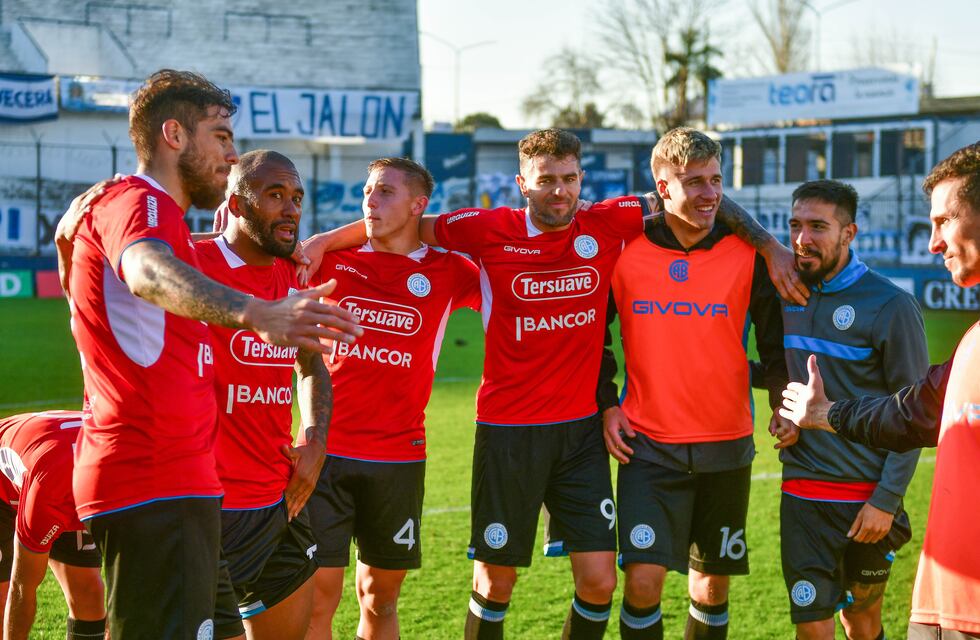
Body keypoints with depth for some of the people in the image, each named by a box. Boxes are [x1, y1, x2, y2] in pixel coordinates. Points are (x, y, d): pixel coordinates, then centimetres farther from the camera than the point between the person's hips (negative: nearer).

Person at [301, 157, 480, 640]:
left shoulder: (447, 272, 4)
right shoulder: (330, 258, 4)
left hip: (400, 456, 1)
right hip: (325, 451, -1)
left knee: (380, 598, 11)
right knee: (317, 596, -6)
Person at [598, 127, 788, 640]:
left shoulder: (747, 255, -2)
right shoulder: (624, 251, -3)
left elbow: (775, 338, 8)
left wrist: (785, 404, -5)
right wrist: (606, 404, 2)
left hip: (727, 447, 1)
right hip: (648, 444, -1)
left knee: (712, 585, 10)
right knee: (643, 581, -11)